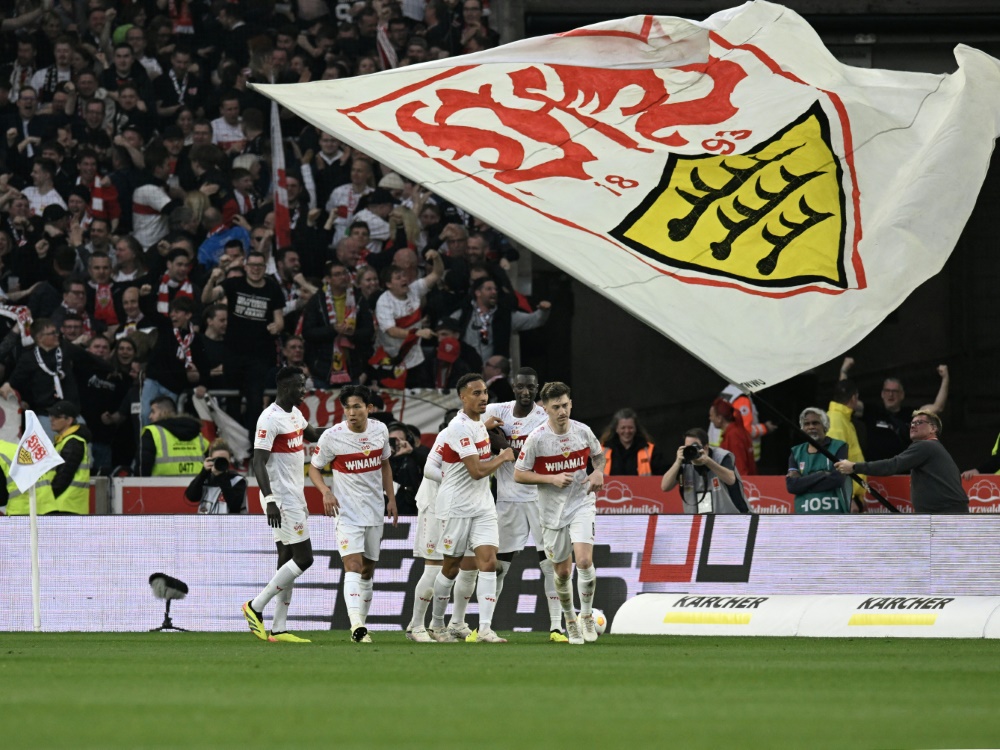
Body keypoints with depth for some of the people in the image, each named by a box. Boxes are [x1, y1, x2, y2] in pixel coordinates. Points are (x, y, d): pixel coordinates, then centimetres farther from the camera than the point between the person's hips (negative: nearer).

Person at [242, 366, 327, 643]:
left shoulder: (294, 413, 13)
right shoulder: (270, 419, -16)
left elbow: (312, 434, 36)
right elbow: (258, 462, -22)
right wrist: (270, 500, -30)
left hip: (295, 498, 10)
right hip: (281, 500, -10)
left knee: (287, 562, 7)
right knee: (303, 558, -11)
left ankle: (278, 630, 7)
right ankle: (255, 607, -3)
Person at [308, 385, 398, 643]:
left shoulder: (380, 430, 1)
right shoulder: (332, 436, -12)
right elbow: (314, 468, -2)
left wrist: (391, 499, 11)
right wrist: (325, 491, -20)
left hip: (375, 512, 5)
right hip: (347, 512, -5)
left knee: (368, 570, 11)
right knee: (353, 565, -20)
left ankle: (361, 623, 23)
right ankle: (357, 626, -30)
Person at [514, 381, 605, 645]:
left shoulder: (583, 432, -4)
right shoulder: (536, 439, -12)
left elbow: (598, 454, 16)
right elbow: (519, 474, -7)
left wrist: (598, 472, -5)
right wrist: (552, 478, -18)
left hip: (581, 503, 0)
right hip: (552, 511, 0)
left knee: (584, 559, -19)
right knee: (562, 571, 7)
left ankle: (587, 616, 1)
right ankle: (570, 621, 29)